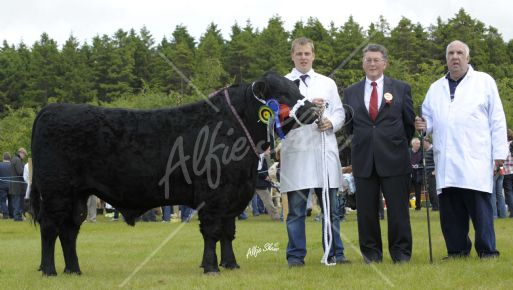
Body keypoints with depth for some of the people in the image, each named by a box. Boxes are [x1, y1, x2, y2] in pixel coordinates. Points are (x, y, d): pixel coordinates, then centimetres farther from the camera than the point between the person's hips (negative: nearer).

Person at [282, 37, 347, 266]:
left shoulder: (327, 83, 18)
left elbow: (339, 112, 13)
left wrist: (331, 122, -8)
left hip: (324, 151, 2)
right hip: (295, 152, -2)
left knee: (331, 207, 3)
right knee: (296, 209, 0)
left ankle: (335, 253, 8)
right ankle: (296, 255, 4)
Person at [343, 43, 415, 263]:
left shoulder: (401, 89, 7)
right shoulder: (351, 92, 10)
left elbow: (410, 123, 10)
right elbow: (349, 127, 12)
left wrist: (399, 146, 9)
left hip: (393, 159, -1)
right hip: (363, 160, 2)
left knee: (398, 208, 0)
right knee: (366, 209, 4)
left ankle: (401, 252, 8)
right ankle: (371, 252, 12)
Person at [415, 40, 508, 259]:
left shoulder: (484, 82, 9)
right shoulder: (435, 88, 20)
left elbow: (497, 120, 5)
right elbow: (430, 119, 23)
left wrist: (499, 152, -3)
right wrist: (424, 125, -1)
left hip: (475, 159, -4)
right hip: (446, 161, 4)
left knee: (480, 206, -7)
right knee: (450, 208, 0)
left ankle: (487, 251, -2)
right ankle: (457, 250, 8)